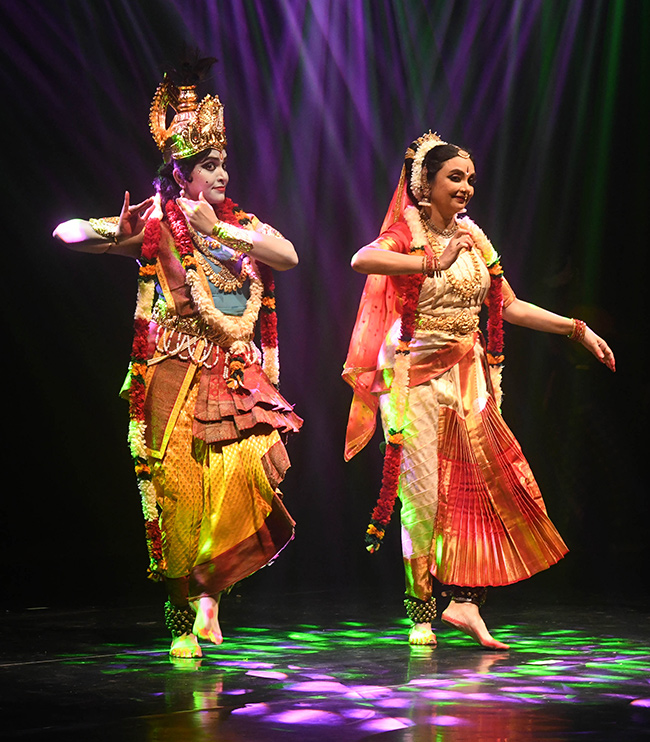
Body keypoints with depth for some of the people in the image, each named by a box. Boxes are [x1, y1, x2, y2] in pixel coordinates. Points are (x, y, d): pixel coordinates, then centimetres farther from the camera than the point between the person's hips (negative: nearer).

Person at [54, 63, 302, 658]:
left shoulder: (241, 223, 15)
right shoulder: (154, 222, 4)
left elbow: (288, 256, -4)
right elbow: (67, 231, -1)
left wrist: (218, 230, -9)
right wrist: (114, 234, -21)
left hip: (238, 374, 3)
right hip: (177, 376, -3)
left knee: (252, 470, -17)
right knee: (179, 491, -7)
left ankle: (209, 588, 1)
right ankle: (185, 617, 5)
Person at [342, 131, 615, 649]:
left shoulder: (473, 239, 11)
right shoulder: (405, 235, -7)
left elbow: (509, 306, 16)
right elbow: (361, 260, -30)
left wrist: (577, 329, 12)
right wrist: (434, 262, -34)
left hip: (468, 376, 5)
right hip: (418, 377, -5)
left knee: (479, 480, -5)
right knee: (424, 490, -3)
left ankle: (463, 598, -1)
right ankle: (421, 611, 7)